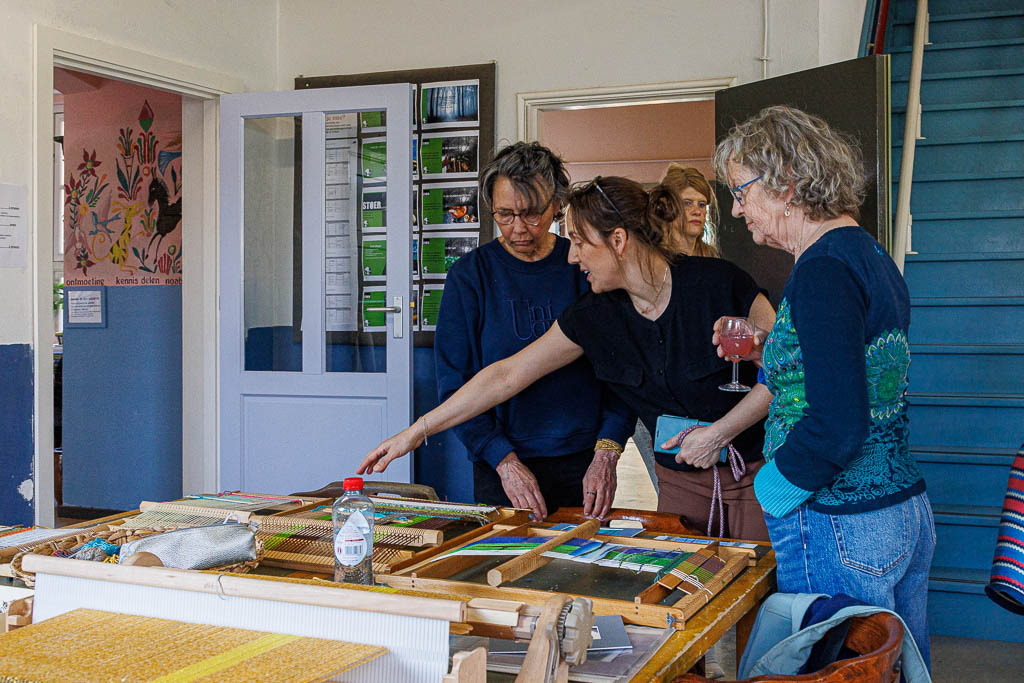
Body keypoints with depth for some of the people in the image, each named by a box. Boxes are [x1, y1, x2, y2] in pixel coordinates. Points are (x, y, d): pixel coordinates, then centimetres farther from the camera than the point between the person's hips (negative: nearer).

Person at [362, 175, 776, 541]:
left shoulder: (717, 283, -15)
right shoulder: (593, 317, -3)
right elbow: (507, 375, 1)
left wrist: (719, 433, -17)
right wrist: (416, 432, 0)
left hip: (756, 473, -3)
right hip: (680, 482, 4)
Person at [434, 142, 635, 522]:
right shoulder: (470, 275, -3)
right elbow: (454, 385, -5)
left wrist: (606, 453, -11)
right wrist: (505, 462, -15)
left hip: (584, 465, 1)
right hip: (502, 473, -1)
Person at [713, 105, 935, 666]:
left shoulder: (822, 271, -18)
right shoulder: (871, 255, 12)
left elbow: (837, 426, -25)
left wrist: (770, 489, -11)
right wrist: (766, 355, 15)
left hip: (837, 534, -10)